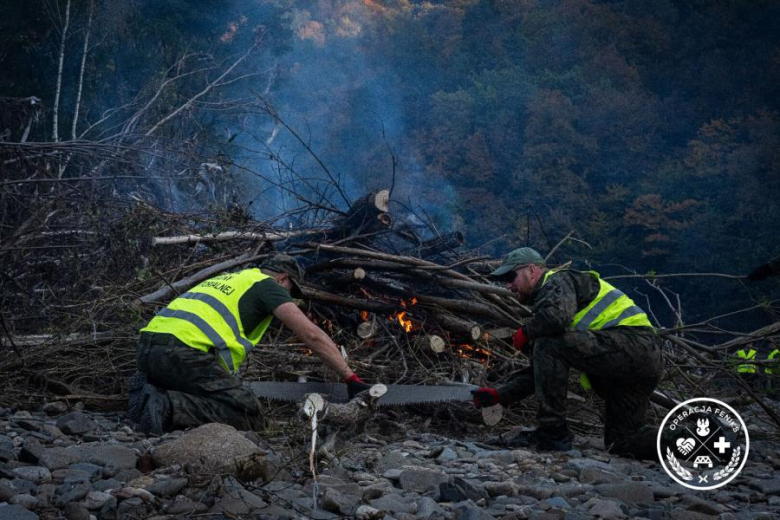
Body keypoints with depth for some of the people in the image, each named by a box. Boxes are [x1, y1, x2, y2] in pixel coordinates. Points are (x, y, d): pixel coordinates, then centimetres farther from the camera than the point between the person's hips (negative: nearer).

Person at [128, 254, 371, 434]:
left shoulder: (225, 279, 34)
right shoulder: (267, 285, 11)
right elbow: (312, 335, 3)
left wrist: (227, 381, 59)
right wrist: (351, 379, 6)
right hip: (184, 352, -9)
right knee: (250, 417, -8)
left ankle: (150, 392, 3)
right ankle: (166, 408, -23)